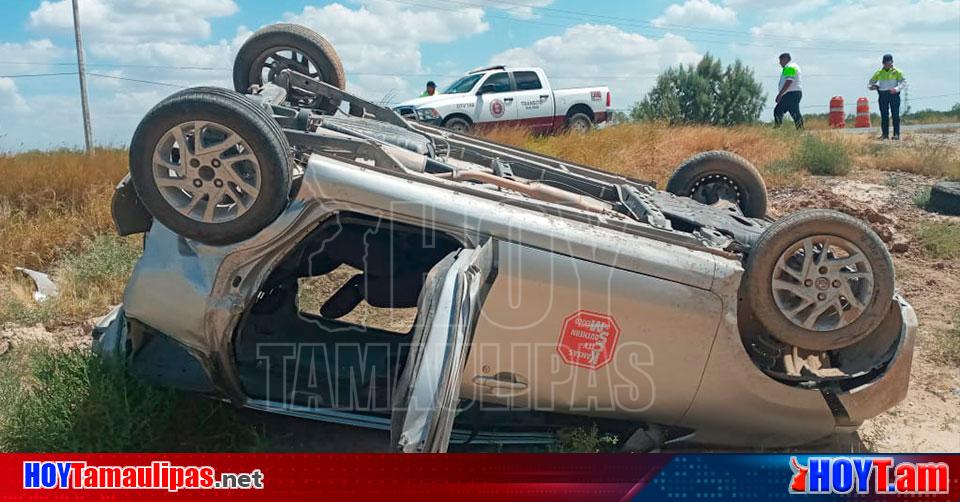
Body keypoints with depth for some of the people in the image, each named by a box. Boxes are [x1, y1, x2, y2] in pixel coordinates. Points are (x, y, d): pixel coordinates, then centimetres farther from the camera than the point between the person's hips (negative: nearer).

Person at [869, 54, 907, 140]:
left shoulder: (897, 72, 1)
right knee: (884, 115, 4)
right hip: (882, 95, 3)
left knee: (895, 115, -4)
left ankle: (896, 134, -3)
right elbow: (871, 82, 20)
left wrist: (896, 89, -24)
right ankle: (885, 134, 8)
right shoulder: (879, 72, 11)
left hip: (894, 95, -3)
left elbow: (904, 83, -6)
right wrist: (872, 86, -5)